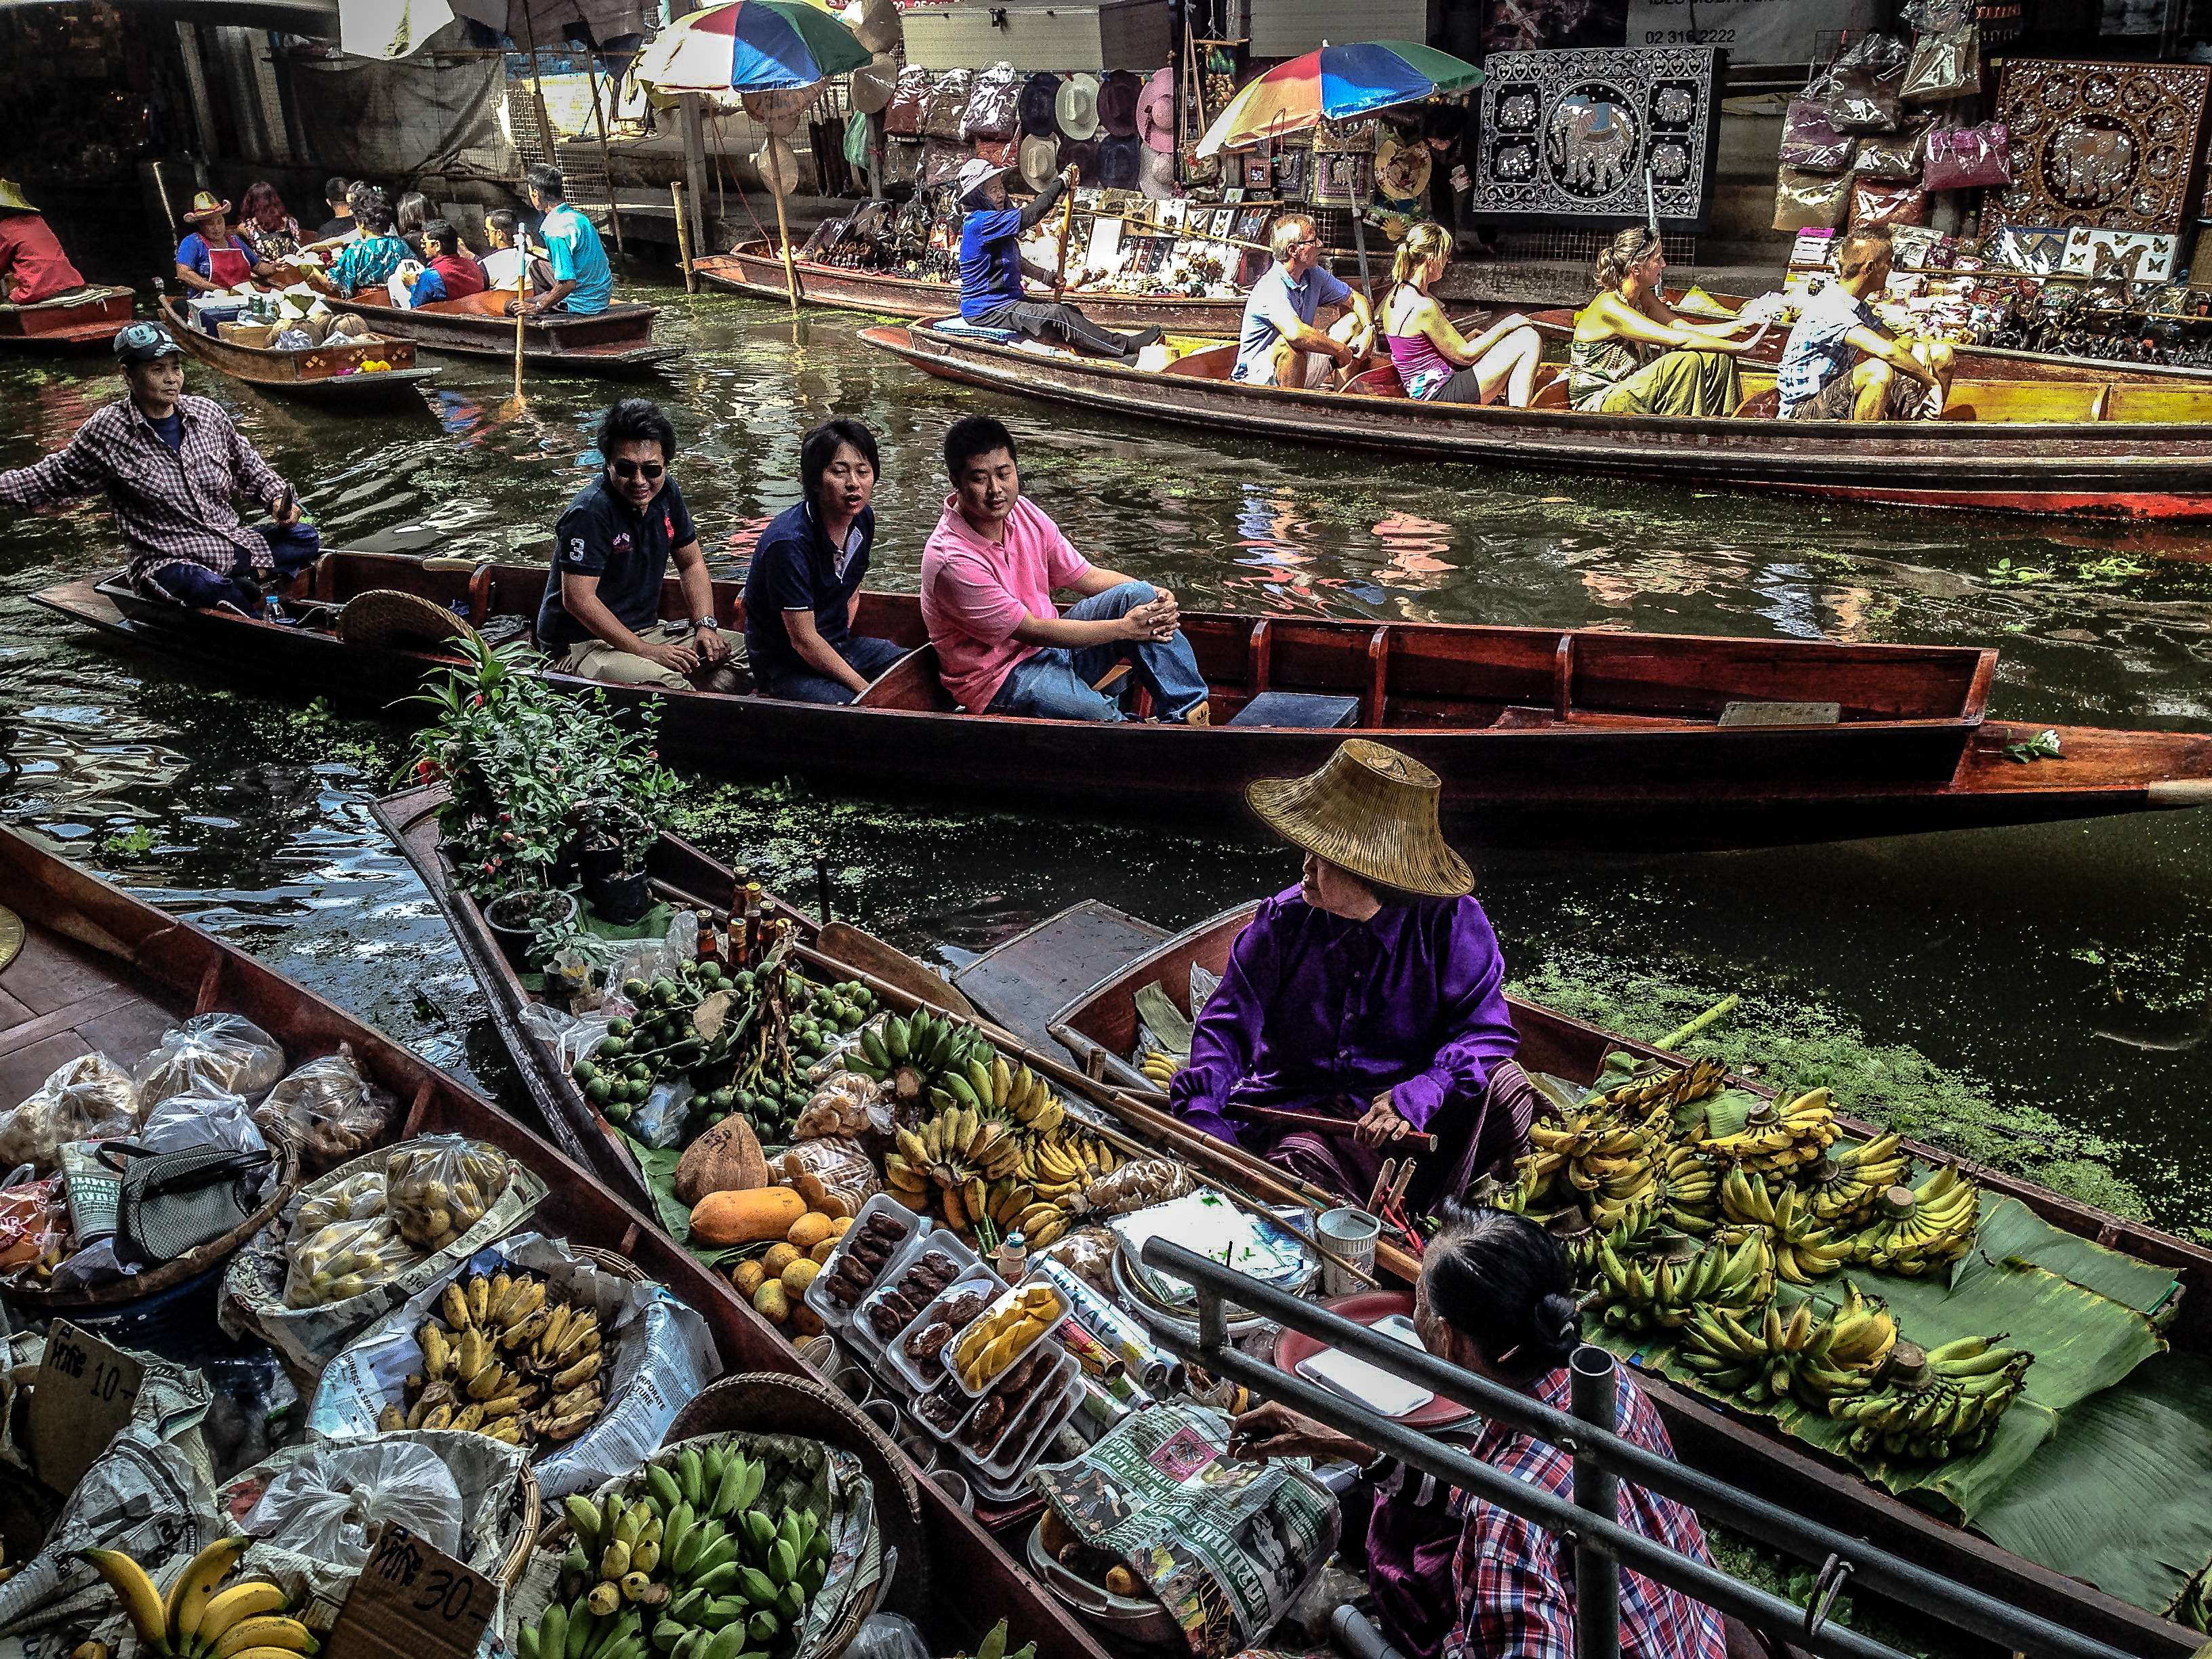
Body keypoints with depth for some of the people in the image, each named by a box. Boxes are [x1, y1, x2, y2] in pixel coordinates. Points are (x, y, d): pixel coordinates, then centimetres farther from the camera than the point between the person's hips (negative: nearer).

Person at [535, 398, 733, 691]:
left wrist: (706, 626, -3)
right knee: (667, 684, -36)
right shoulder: (590, 512, -22)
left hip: (645, 629, 8)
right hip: (581, 644, -8)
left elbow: (691, 564, 13)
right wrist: (647, 651, -24)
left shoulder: (665, 492, 1)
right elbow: (578, 599, -25)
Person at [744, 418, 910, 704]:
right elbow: (803, 640, -22)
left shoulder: (862, 518, -2)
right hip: (786, 666, -8)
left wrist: (843, 636, 5)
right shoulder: (789, 542, -27)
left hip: (839, 646, 8)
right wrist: (863, 688, -18)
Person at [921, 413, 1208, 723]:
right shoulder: (952, 560, -25)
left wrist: (1155, 596, -12)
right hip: (1003, 678, -8)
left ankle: (1192, 713, -8)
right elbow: (1031, 630, -21)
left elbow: (1086, 576, 6)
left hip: (1051, 642, 8)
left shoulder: (1022, 512, -2)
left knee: (1137, 595, -11)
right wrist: (1124, 627, -20)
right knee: (1108, 720, -33)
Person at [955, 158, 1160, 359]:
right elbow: (1027, 218, -27)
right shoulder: (979, 222, -18)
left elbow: (1015, 262, 24)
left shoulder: (995, 219, 15)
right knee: (1058, 316, -21)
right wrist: (1061, 183, -21)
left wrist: (1047, 277, 10)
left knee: (1071, 312, 2)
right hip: (985, 310, -10)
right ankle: (1126, 346, -21)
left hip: (1008, 300, 10)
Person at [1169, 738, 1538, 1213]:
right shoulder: (1283, 920, -5)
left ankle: (1418, 1216, -12)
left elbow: (1485, 1030, -14)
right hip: (1303, 1110, 0)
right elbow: (1227, 1024, -2)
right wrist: (1201, 1107, -21)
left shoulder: (1452, 922, -9)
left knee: (1506, 1089, -26)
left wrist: (1417, 1095, -32)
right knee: (1297, 1157, -35)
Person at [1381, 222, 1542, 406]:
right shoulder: (1424, 307, -23)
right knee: (1530, 341, -5)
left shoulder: (1397, 293, 6)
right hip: (1443, 394, -10)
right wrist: (1506, 325, -3)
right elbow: (1464, 355, -13)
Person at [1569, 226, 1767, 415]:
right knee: (1686, 362, -27)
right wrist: (1742, 347, -24)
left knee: (1718, 358, 0)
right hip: (1597, 406, -9)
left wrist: (1742, 325, -8)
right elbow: (1678, 339, -27)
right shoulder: (1609, 307, -23)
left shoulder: (1643, 296, 7)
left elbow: (1686, 328, 4)